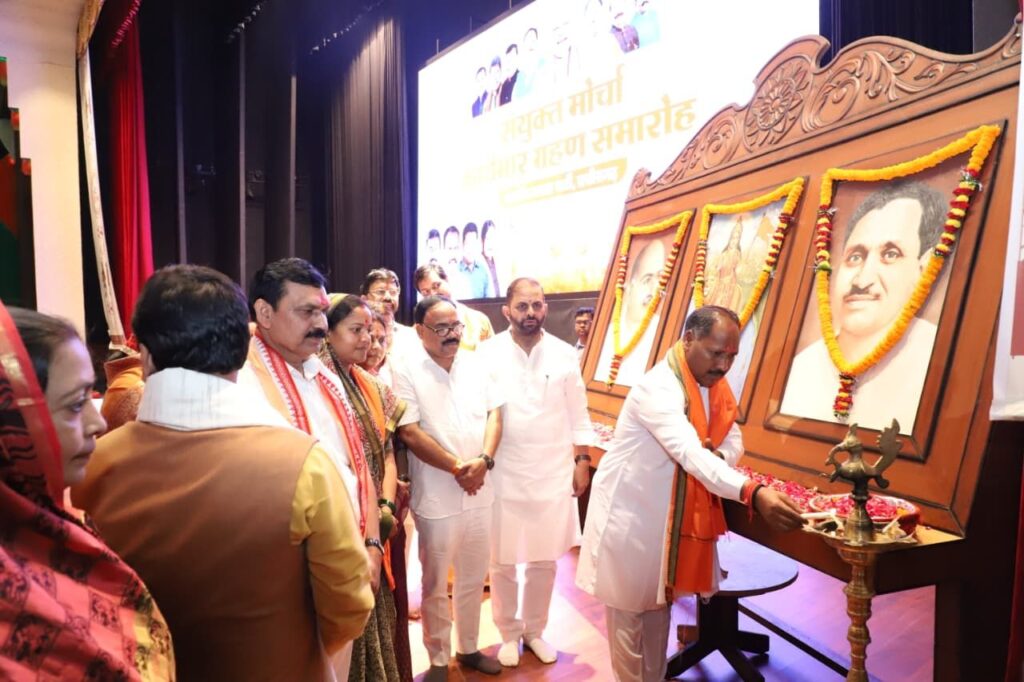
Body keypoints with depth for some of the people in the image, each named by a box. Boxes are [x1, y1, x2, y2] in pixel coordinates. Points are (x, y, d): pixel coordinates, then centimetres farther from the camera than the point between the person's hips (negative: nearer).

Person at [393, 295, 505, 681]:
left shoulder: (475, 365, 4)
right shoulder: (406, 372, -10)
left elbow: (494, 414, 4)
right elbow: (410, 433, -15)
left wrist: (484, 459, -13)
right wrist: (458, 467, -16)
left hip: (479, 493, 5)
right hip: (436, 499, -4)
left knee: (473, 580, 19)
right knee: (435, 586, 12)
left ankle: (468, 648, 39)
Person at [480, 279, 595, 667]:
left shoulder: (564, 355, 0)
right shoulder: (488, 354, -7)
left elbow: (577, 415, 6)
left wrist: (582, 462, 5)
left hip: (553, 473, 2)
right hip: (503, 475, -2)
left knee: (545, 559, 14)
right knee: (503, 561, 11)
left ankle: (535, 630, 36)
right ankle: (509, 634, 33)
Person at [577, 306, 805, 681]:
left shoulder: (716, 387, -1)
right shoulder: (657, 388, -29)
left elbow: (733, 440, 6)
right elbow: (691, 454, -42)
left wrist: (720, 455, -19)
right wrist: (752, 492, -54)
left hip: (671, 513, 8)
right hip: (630, 513, -8)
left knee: (659, 603, 22)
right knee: (629, 608, 8)